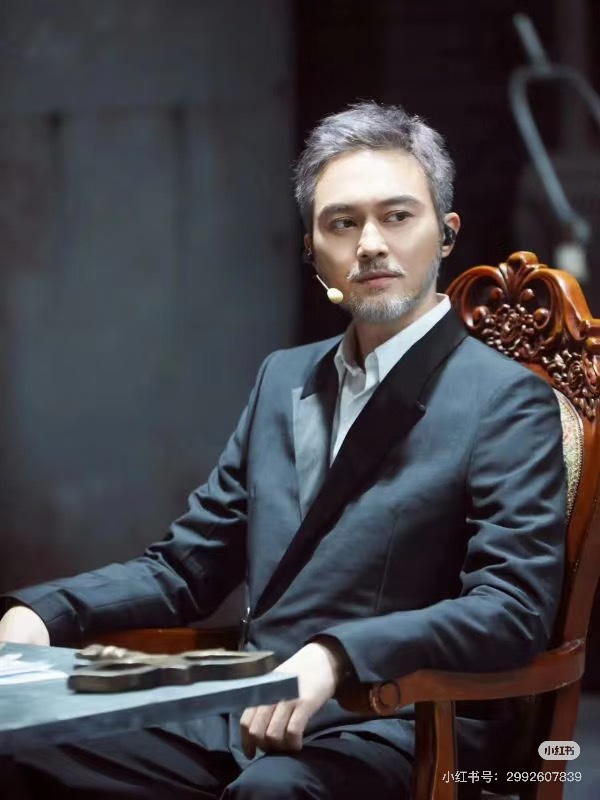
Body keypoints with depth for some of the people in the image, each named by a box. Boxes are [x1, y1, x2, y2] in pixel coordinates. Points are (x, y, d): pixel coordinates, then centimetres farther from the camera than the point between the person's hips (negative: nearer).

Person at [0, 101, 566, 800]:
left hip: (394, 732, -6)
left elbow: (512, 610, -13)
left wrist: (337, 656, -27)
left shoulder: (507, 400, -3)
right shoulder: (284, 378, 18)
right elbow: (185, 567, 19)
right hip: (246, 715, 6)